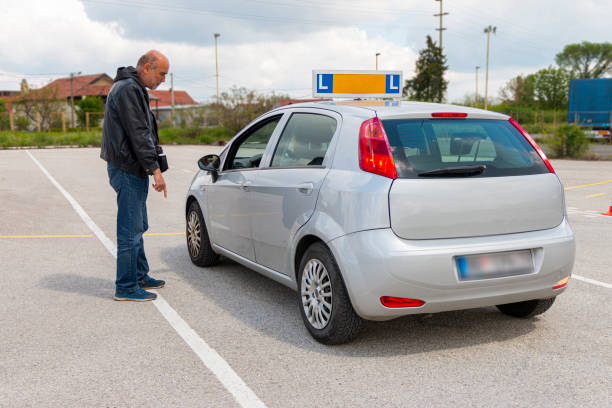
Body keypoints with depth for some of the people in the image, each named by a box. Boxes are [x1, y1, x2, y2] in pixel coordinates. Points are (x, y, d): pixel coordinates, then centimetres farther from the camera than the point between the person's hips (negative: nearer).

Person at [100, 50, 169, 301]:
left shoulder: (133, 88, 19)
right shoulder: (128, 89, -15)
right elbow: (137, 134, -22)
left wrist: (151, 167, 19)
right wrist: (155, 169, -22)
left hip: (133, 169, 11)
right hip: (127, 170, -11)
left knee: (137, 227, 18)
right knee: (130, 229, -6)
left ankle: (140, 276, 29)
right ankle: (126, 287, 1)